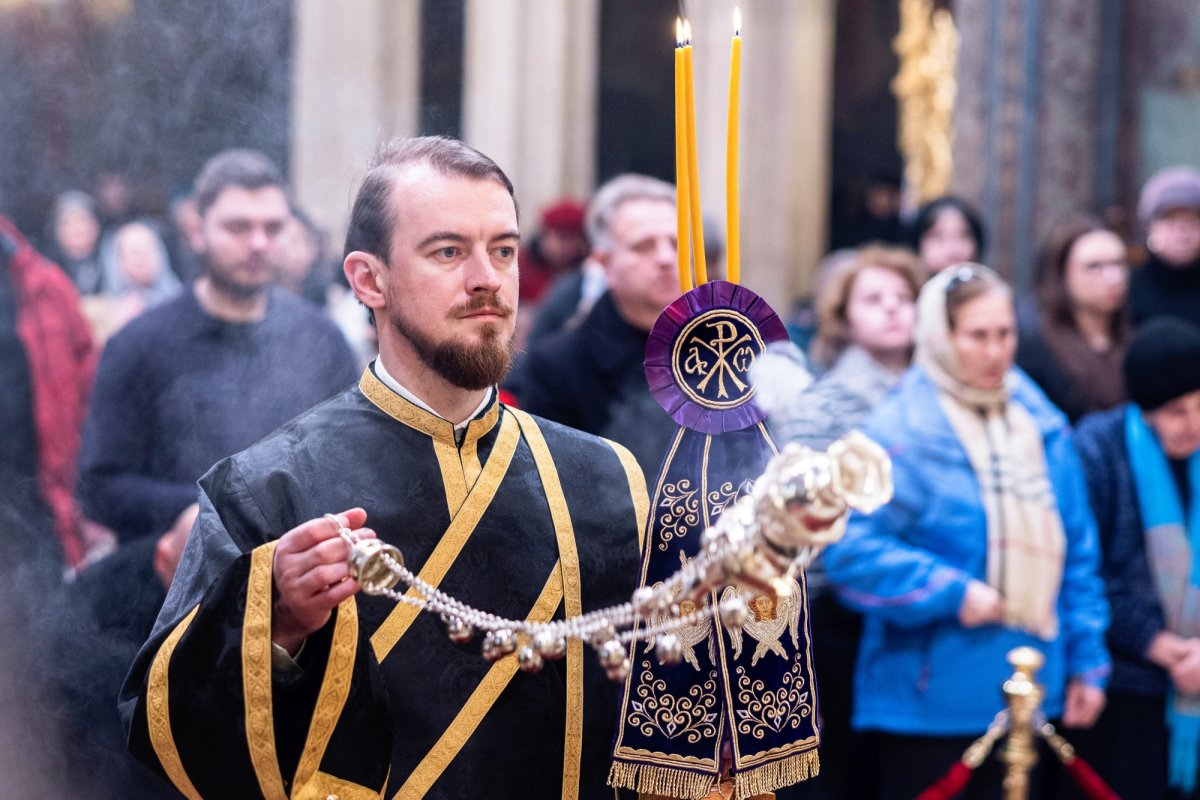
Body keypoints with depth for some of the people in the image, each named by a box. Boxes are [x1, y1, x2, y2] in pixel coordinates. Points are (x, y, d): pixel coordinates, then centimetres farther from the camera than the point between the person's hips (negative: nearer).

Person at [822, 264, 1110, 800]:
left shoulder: (1043, 428, 7)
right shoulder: (900, 434, -12)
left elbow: (1076, 550, 11)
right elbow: (850, 550, -19)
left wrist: (1086, 661, 8)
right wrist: (952, 593, -20)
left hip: (1026, 691, 5)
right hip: (930, 701, -5)